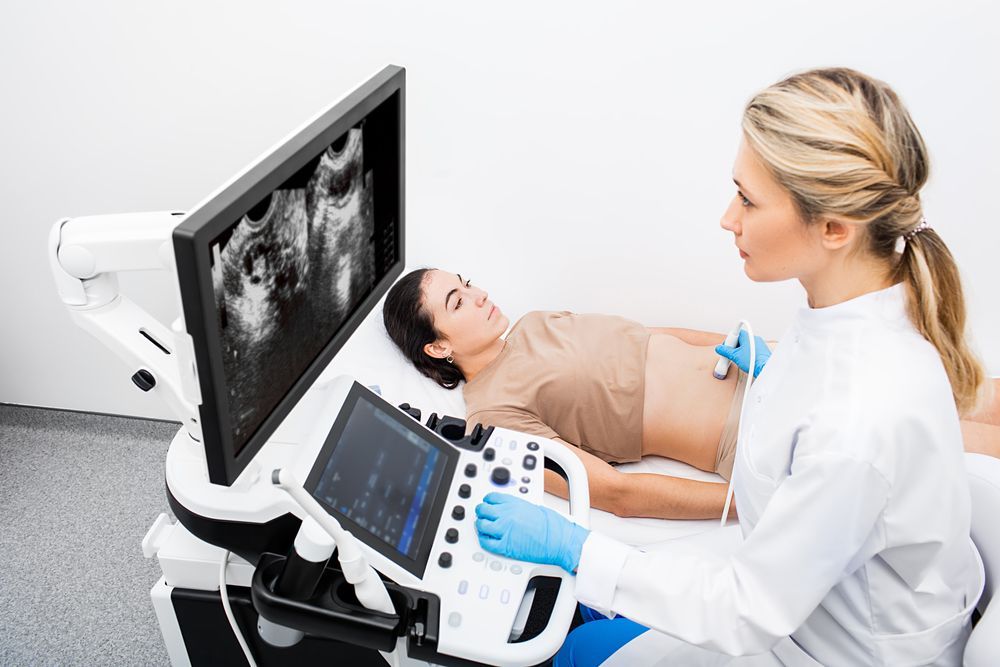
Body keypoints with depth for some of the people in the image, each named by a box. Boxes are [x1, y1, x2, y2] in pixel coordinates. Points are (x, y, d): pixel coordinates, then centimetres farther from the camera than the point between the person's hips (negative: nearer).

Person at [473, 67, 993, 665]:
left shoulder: (861, 420, -40)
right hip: (803, 585, 7)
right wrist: (774, 372, 17)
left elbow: (754, 610, -28)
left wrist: (572, 547, -25)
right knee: (588, 603, 14)